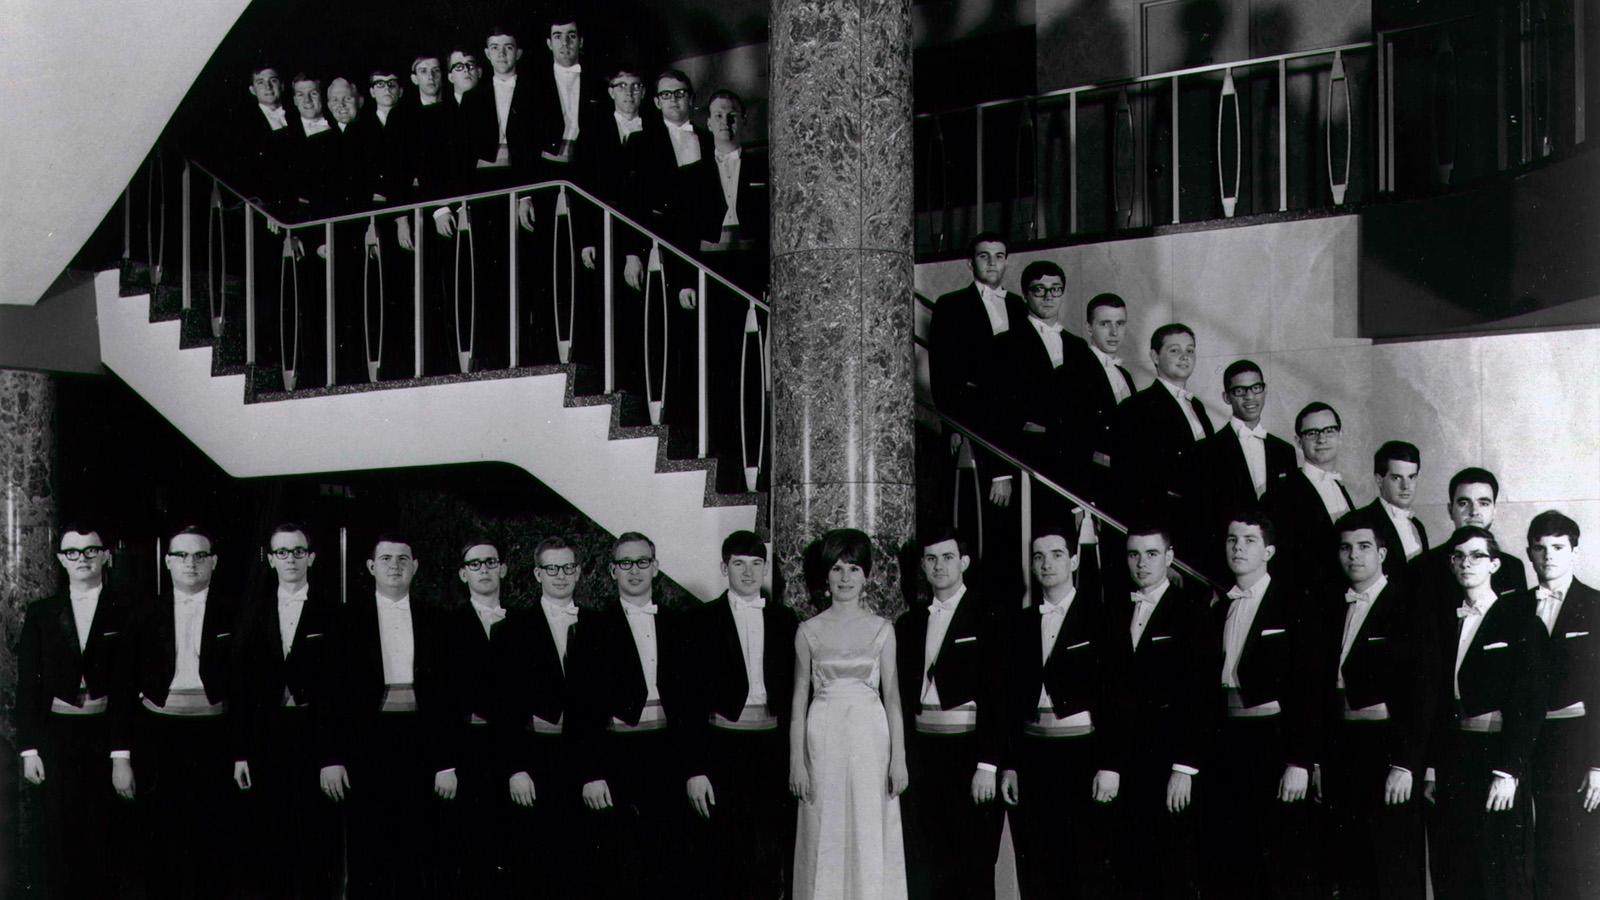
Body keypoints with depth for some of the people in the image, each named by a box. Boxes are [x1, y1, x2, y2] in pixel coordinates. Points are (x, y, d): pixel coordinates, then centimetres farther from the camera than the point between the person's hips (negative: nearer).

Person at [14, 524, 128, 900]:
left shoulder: (124, 613, 3)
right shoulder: (41, 614, 9)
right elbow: (27, 685, 8)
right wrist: (29, 748, 0)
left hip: (108, 734, -2)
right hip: (56, 737, 2)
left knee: (104, 837, -1)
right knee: (57, 837, 2)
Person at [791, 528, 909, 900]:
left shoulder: (882, 629, 5)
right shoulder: (809, 631, 4)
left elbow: (892, 696, 5)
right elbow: (799, 698, 5)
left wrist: (898, 758, -1)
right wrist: (796, 761, -1)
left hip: (871, 739, 0)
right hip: (823, 740, 0)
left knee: (871, 839, 0)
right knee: (825, 839, 2)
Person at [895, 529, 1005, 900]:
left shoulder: (988, 616, -3)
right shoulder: (909, 623, 14)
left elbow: (998, 694, -8)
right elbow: (901, 695, 15)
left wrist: (988, 764, -13)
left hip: (969, 749, -5)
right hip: (922, 753, 5)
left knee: (975, 868, -2)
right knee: (923, 868, 3)